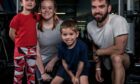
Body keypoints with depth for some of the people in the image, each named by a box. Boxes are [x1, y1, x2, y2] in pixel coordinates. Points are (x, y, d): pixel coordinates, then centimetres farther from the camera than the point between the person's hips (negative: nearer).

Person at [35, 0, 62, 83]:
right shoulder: (36, 27, -10)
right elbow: (37, 52, -10)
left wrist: (52, 62, -10)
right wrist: (43, 73, -12)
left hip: (57, 63, 0)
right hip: (41, 63, 0)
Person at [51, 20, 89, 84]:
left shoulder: (82, 46, -29)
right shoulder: (61, 47, -19)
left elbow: (81, 63, -18)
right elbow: (64, 62, -7)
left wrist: (77, 77, -9)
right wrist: (72, 76, -5)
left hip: (81, 69, -3)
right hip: (67, 68, 3)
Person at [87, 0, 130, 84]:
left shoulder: (118, 21, -28)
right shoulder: (90, 26, -6)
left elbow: (119, 49, -34)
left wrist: (98, 52, -18)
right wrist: (98, 68, 4)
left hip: (122, 59, -6)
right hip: (106, 63, 7)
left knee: (115, 57, -36)